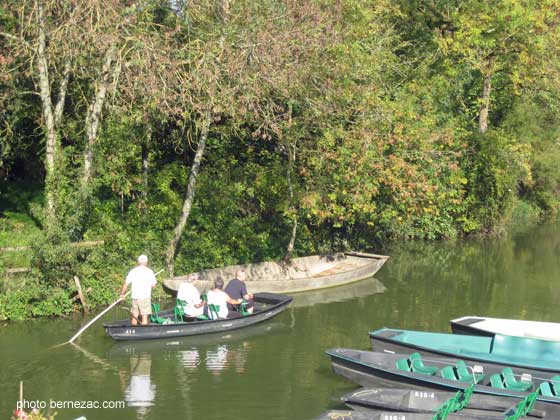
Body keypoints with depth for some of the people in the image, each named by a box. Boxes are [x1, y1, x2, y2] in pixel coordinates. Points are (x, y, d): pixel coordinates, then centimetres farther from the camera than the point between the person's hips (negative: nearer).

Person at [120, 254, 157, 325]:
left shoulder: (133, 271, 5)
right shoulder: (149, 271, -2)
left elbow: (126, 283, 3)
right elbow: (153, 285, -2)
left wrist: (122, 294, 15)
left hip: (135, 296, 4)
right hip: (145, 297, -3)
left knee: (134, 316, 14)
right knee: (145, 317, -3)